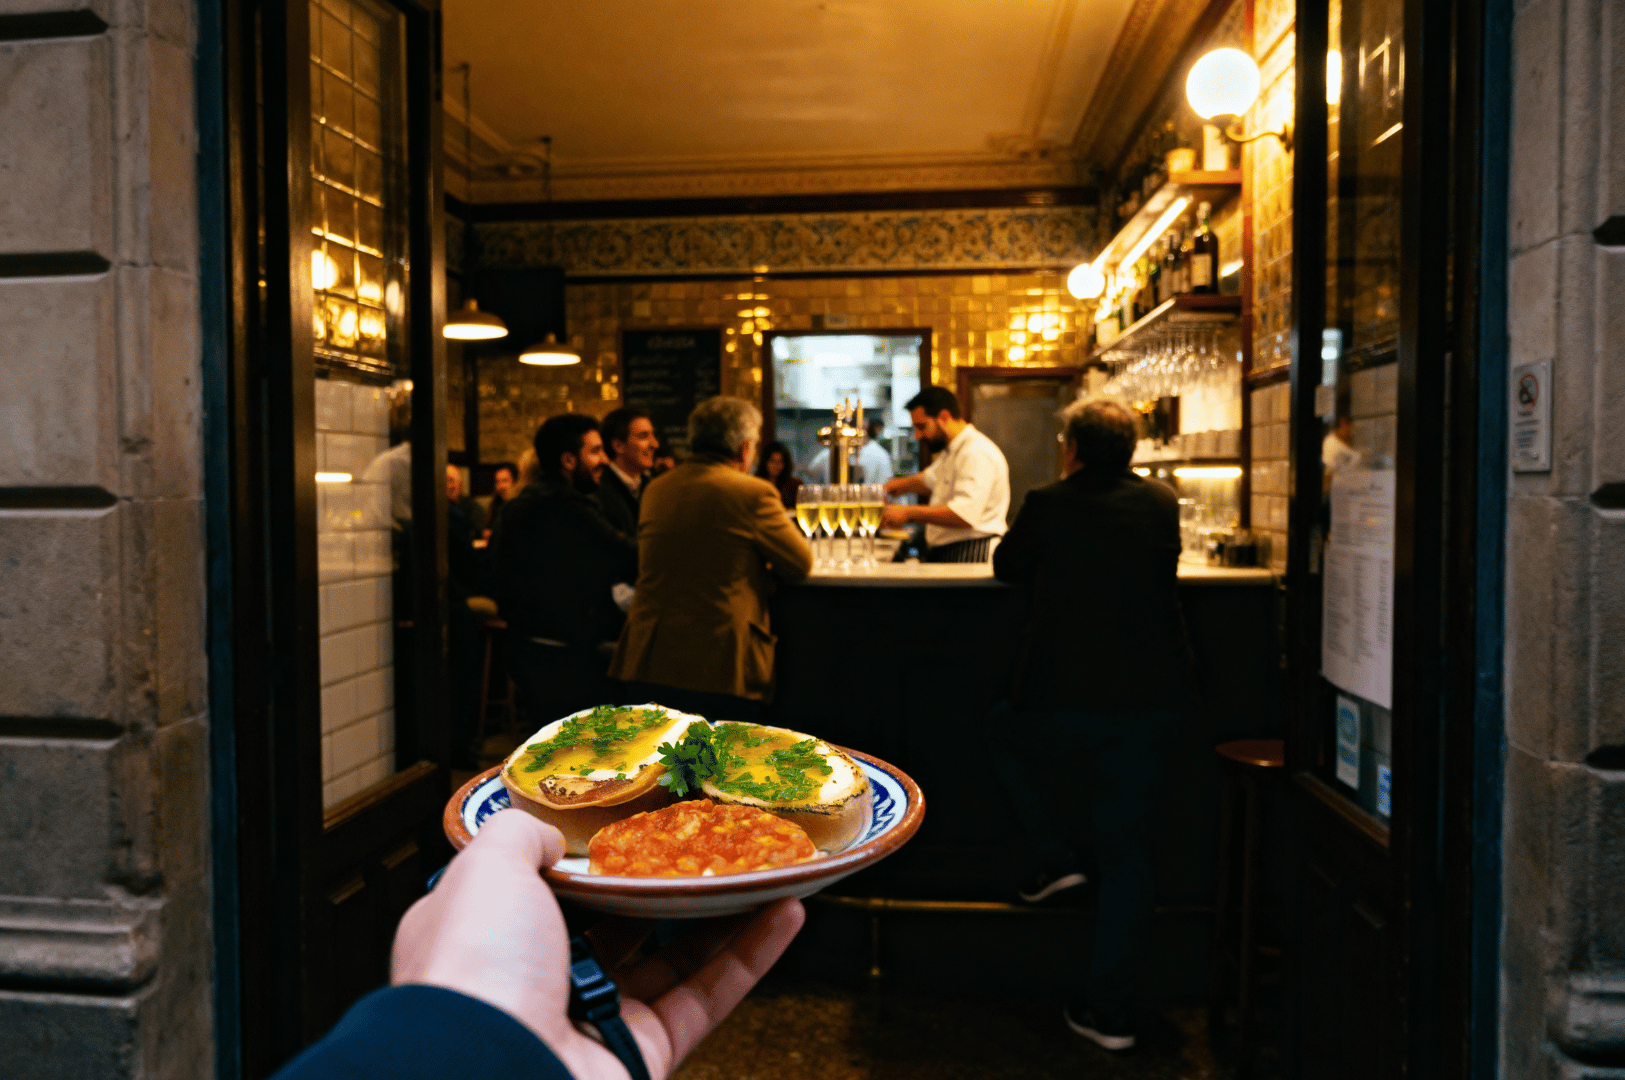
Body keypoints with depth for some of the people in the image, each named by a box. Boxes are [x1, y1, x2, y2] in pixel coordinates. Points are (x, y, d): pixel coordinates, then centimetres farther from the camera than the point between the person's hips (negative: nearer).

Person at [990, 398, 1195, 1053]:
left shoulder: (1049, 505, -7)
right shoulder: (1162, 502, 4)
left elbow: (1007, 568, 9)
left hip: (1064, 700, -3)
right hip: (1151, 700, 4)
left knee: (1004, 737, 31)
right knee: (1127, 857, 11)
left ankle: (1057, 859, 21)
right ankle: (1112, 1011, 16)